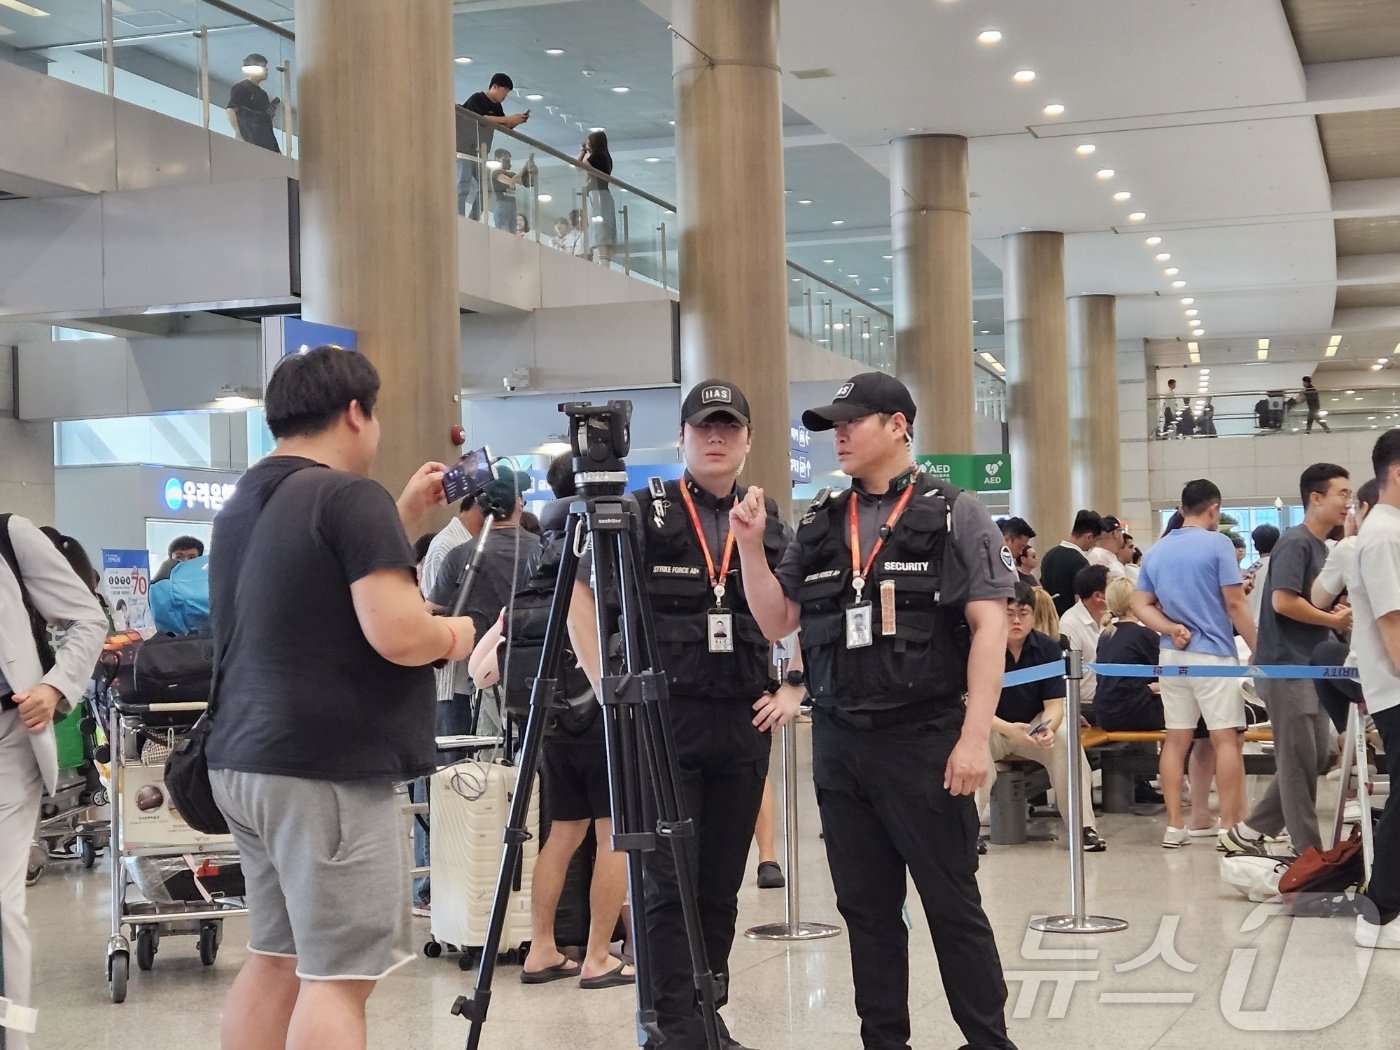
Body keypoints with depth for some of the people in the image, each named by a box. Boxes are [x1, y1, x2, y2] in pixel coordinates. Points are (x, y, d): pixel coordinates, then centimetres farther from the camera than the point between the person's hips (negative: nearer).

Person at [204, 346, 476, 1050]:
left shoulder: (241, 506, 14)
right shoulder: (349, 495, -13)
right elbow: (398, 634, -21)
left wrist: (404, 517, 23)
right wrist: (455, 636, -2)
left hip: (245, 759, 9)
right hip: (330, 769, -9)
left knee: (277, 955, 15)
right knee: (338, 972, -5)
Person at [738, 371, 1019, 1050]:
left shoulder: (955, 515, -3)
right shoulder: (817, 527, 11)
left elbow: (989, 627, -8)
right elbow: (778, 623, 13)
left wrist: (975, 736, -15)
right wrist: (751, 548, -1)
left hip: (925, 739, -5)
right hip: (839, 743, 5)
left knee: (952, 904, 0)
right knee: (866, 908, 11)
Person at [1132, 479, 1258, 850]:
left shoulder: (1156, 551, 11)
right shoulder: (1217, 545, -8)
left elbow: (1140, 605, 7)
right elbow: (1235, 604, -10)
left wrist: (1171, 628, -5)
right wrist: (1257, 650, -3)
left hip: (1172, 655, 6)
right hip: (1213, 653, -6)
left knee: (1176, 739, 8)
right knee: (1226, 739, -2)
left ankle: (1174, 826, 8)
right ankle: (1229, 826, -3)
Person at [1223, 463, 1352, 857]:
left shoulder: (1320, 546, 15)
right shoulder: (1295, 543, -14)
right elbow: (1283, 601, -24)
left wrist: (1340, 612, 2)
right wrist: (1334, 621, -14)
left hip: (1311, 668, 10)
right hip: (1287, 666, -10)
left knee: (1318, 757, 12)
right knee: (1300, 762, -3)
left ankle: (1250, 832, 19)